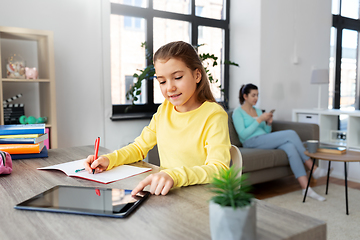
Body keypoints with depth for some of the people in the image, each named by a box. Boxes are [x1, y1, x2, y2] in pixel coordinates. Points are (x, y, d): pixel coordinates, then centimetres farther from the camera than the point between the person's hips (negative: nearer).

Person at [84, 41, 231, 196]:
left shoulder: (214, 115, -11)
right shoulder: (164, 109, 10)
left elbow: (219, 169, -22)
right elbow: (140, 147, 17)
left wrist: (175, 176, -38)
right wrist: (109, 160, -1)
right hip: (166, 196, 6)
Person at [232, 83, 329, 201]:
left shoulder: (258, 110, 22)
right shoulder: (238, 112, 0)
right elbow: (243, 134, -13)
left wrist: (269, 123, 0)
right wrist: (260, 119, -14)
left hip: (265, 141, 7)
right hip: (252, 142, -7)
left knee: (290, 147, -28)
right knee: (291, 133, -21)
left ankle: (306, 188, -31)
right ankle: (313, 169, -13)